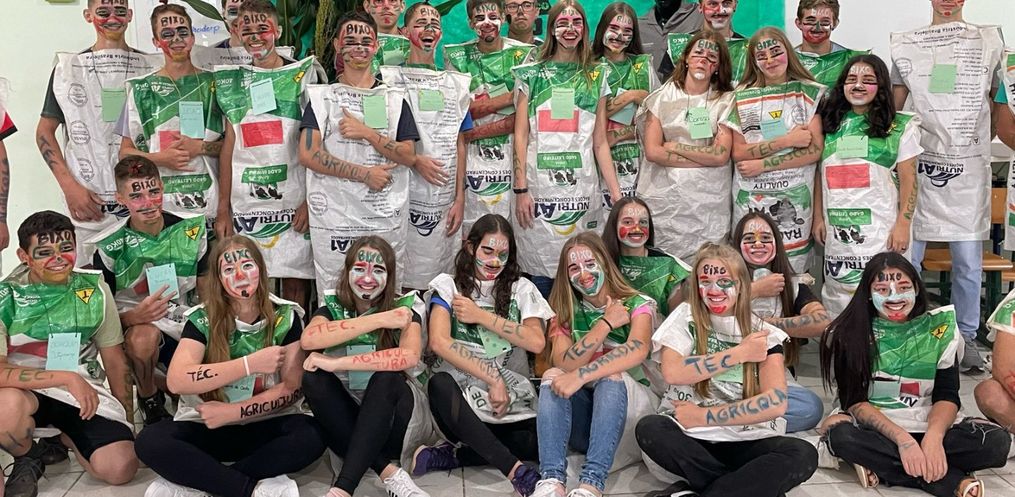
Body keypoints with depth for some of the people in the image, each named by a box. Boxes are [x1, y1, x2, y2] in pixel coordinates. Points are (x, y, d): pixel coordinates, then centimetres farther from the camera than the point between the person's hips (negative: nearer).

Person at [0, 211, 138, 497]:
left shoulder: (94, 289, -3)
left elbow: (114, 358, 6)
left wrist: (125, 415, 8)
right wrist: (67, 378, -26)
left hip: (84, 390, 3)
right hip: (27, 391, -2)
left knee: (120, 468, -18)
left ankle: (65, 438, 18)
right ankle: (28, 460, -2)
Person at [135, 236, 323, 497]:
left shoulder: (285, 317, -3)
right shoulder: (202, 319, -5)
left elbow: (293, 387, -6)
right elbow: (177, 381, -20)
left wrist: (232, 411, -16)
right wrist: (251, 363, -24)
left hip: (266, 426, 0)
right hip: (208, 427, 0)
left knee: (312, 435, -31)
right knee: (150, 441, -27)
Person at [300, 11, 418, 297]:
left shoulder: (394, 99, 12)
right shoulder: (322, 97, 7)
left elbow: (408, 156, 3)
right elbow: (308, 155, -6)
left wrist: (366, 133, -9)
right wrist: (365, 174, -10)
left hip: (387, 218, 2)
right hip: (333, 218, -1)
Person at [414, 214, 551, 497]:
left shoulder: (521, 288, 12)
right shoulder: (449, 285, 6)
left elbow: (536, 342, -5)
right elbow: (439, 342, -12)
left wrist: (483, 317, -7)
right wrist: (492, 379, -15)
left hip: (513, 402, 1)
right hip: (462, 395, -1)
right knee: (439, 384, -38)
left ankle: (451, 454, -14)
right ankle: (513, 469, -36)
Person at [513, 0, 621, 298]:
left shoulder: (597, 77, 13)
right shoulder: (531, 75, 8)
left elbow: (600, 143, 11)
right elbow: (521, 136, 4)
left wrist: (617, 194, 4)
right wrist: (520, 189, -6)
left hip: (582, 187, 2)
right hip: (540, 187, -1)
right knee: (540, 275, -2)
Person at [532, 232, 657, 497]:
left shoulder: (638, 304, -3)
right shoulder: (566, 313, 6)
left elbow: (638, 351, -27)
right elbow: (563, 365, -12)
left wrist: (580, 375, -38)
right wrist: (606, 324, -17)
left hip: (631, 409, -2)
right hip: (581, 417, 3)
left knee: (611, 375, -32)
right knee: (553, 376, -25)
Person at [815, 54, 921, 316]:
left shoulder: (900, 127, 3)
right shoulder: (830, 124, 11)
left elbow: (908, 179, 0)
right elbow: (820, 176, 13)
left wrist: (903, 224, -7)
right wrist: (818, 217, 8)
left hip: (880, 229, -3)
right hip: (838, 228, 3)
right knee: (838, 294, 5)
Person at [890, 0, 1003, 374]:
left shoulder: (990, 41, 10)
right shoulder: (906, 45, 10)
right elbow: (892, 108, 11)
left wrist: (974, 142, 2)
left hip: (969, 168, 0)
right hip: (918, 163, 0)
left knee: (968, 261, 3)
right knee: (906, 254, 1)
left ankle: (967, 338, 15)